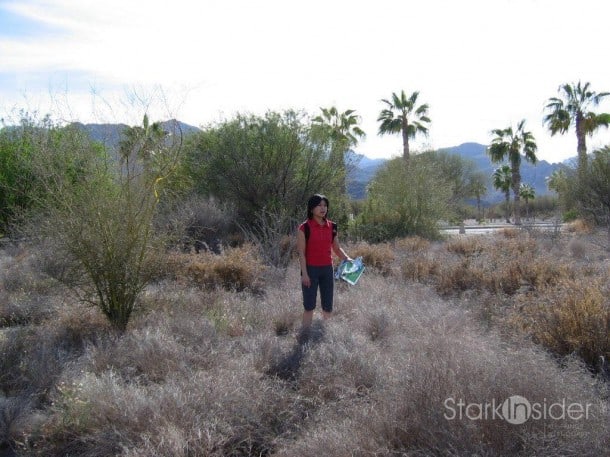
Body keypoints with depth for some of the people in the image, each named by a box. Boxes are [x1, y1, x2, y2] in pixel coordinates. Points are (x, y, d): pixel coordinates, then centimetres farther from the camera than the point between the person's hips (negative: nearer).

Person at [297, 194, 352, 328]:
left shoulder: (331, 227, 6)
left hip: (327, 269, 5)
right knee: (309, 306, -1)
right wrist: (304, 273, -14)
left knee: (328, 307, 9)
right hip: (311, 270, -5)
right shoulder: (304, 228, -8)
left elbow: (337, 248, 12)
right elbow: (301, 252, -9)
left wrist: (347, 258, -6)